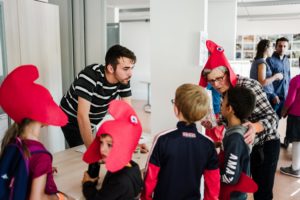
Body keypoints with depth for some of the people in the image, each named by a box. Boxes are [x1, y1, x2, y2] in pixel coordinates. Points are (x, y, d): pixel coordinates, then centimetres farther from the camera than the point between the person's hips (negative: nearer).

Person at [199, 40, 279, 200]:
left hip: (266, 143, -6)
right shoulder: (224, 90, -5)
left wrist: (255, 127, -48)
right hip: (246, 143, 6)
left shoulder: (249, 86, -26)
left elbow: (272, 117, -28)